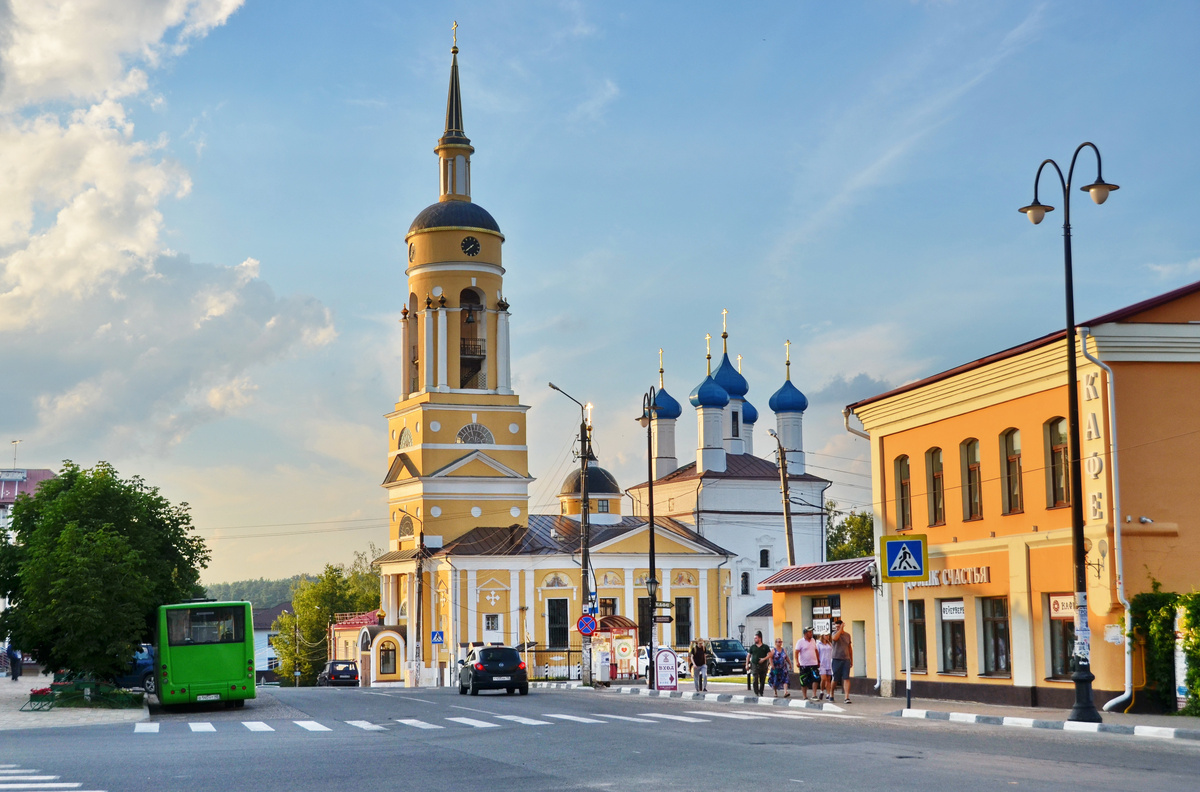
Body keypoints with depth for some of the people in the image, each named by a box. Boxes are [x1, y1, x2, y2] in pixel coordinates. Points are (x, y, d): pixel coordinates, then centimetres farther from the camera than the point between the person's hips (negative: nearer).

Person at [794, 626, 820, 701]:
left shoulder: (813, 641, 12)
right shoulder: (800, 642, -5)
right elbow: (796, 652, -11)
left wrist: (818, 661, 21)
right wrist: (797, 661, -23)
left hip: (813, 664, 4)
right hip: (804, 665, -4)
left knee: (816, 678, -12)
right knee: (804, 682, 2)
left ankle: (814, 695, -8)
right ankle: (805, 697, 13)